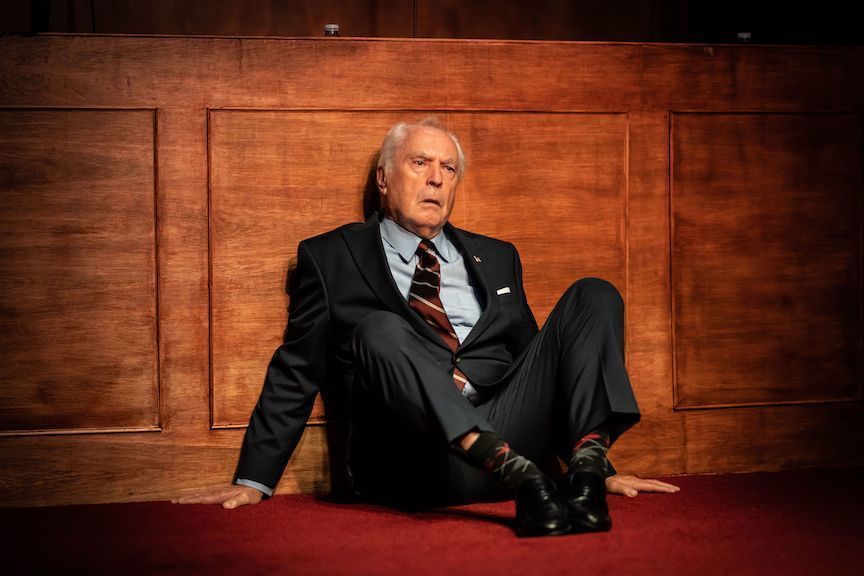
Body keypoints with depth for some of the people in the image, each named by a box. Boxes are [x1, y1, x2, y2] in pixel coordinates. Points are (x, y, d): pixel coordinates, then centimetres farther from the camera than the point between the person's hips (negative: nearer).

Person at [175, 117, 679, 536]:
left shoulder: (496, 258, 26)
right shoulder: (331, 258, 16)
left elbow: (536, 361, 24)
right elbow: (297, 373, 13)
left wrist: (598, 466, 15)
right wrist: (255, 480, 4)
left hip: (508, 432, 4)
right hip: (415, 457, -3)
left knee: (594, 296, -8)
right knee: (379, 330, -31)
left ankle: (587, 462, -31)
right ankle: (519, 475, -47)